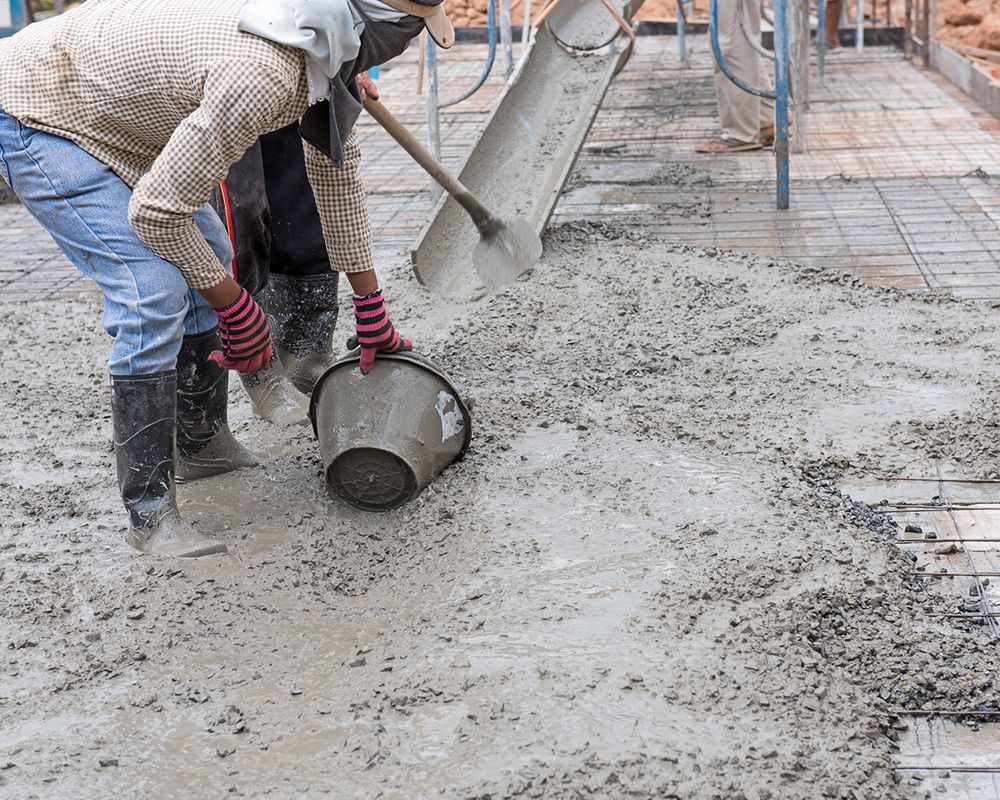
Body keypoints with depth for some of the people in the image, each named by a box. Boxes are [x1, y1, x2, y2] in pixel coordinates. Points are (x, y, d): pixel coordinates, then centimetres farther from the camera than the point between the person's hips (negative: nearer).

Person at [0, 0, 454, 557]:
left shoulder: (327, 52, -5)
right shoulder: (262, 74, -36)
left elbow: (335, 171, 10)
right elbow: (156, 211, -30)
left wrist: (371, 309, 14)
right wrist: (236, 308, -17)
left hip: (103, 103, 10)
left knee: (208, 257, 17)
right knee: (155, 290, -20)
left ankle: (203, 440, 36)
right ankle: (151, 516, -10)